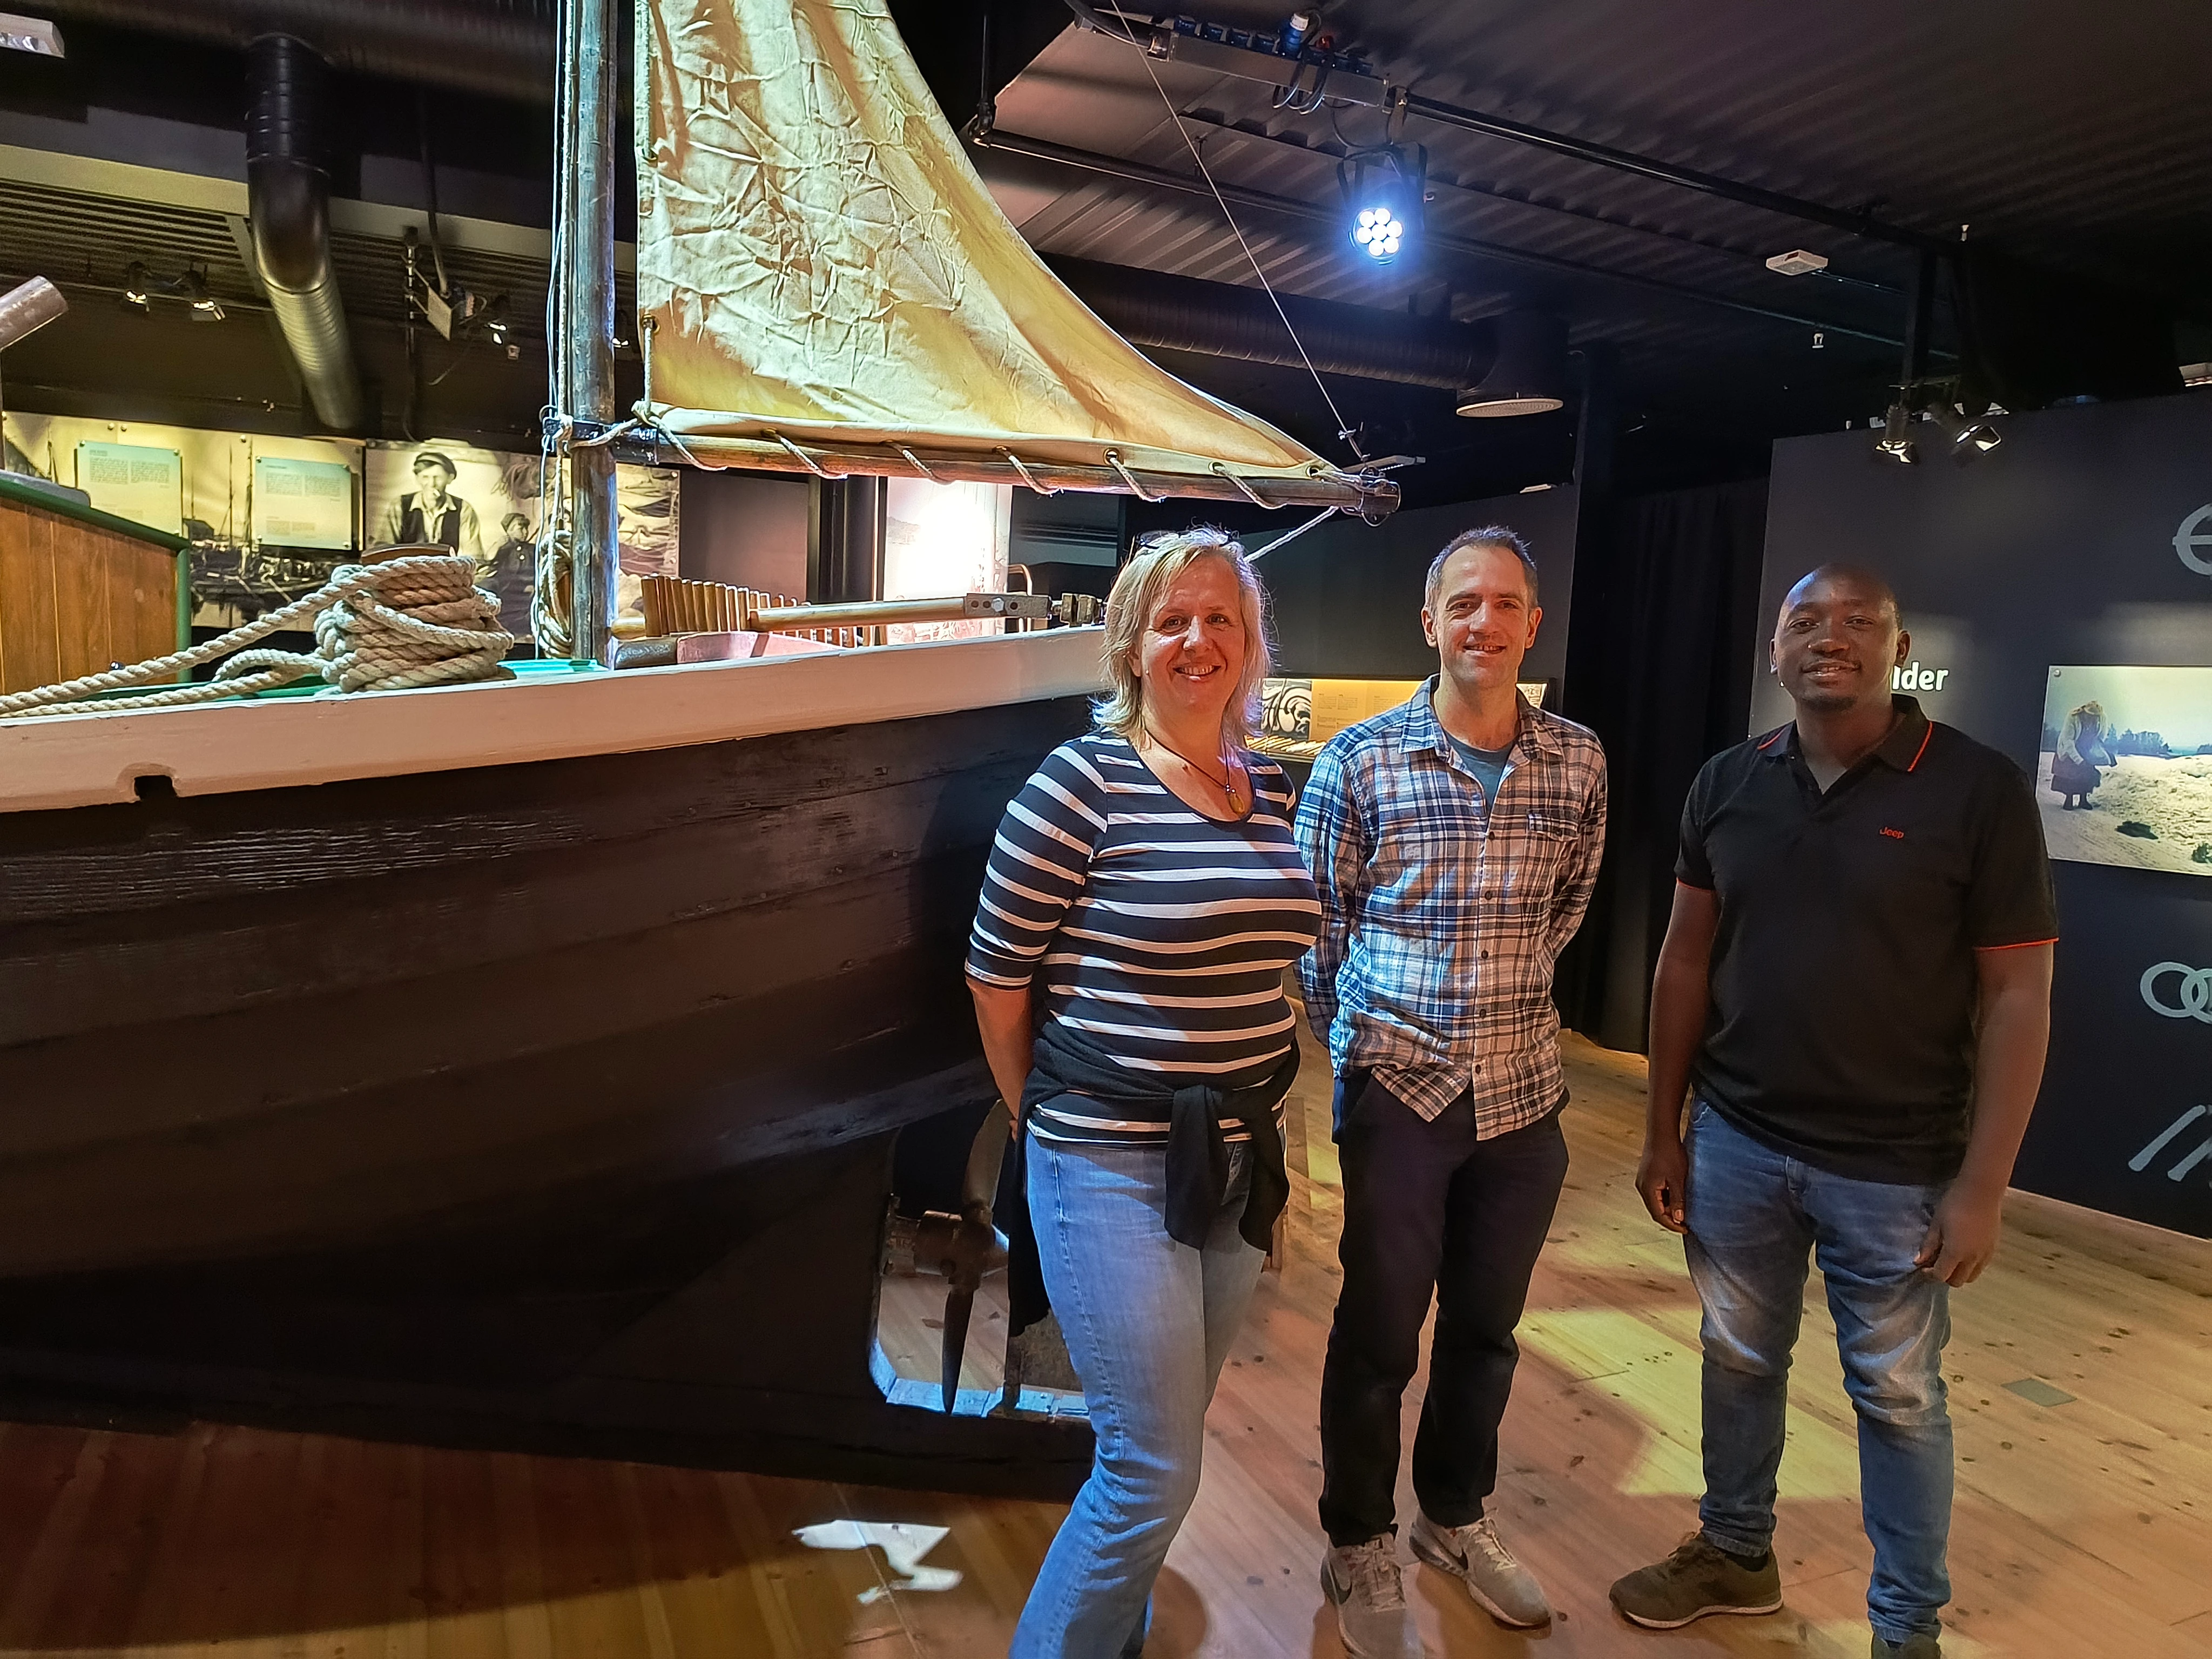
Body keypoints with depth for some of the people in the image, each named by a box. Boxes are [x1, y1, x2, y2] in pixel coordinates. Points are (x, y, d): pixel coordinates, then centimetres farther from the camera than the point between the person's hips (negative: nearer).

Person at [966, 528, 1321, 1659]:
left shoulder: (1275, 793, 4)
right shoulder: (1082, 783, -15)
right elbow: (996, 973, -9)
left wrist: (1255, 1126, 10)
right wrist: (1047, 1120, 1)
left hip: (1239, 1159, 6)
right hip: (1114, 1170, -6)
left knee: (1161, 1447, 20)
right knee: (1154, 1470, 1)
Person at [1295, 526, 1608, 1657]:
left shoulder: (1577, 762, 1)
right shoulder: (1359, 760, -9)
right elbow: (1316, 921, -1)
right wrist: (1357, 1040, 3)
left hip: (1524, 1094, 4)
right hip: (1398, 1090, -3)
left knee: (1487, 1327, 19)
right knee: (1379, 1333, 10)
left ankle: (1455, 1516, 42)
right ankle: (1360, 1550, 31)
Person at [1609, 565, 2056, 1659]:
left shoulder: (1979, 790, -11)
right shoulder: (1727, 784, 0)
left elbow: (2016, 998, -9)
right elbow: (1686, 960, 5)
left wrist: (1982, 1186, -11)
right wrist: (1663, 1131, 5)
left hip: (1896, 1168, -3)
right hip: (1735, 1144, 4)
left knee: (1898, 1397, 13)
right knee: (1739, 1360, 19)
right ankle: (1735, 1552, 42)